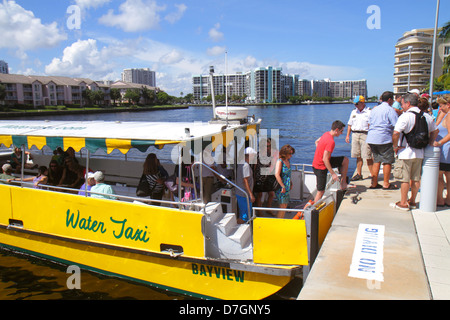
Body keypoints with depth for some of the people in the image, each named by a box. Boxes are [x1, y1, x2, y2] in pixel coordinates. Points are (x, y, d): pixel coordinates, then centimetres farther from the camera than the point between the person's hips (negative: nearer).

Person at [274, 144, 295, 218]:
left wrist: (290, 184, 19)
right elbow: (277, 175, -23)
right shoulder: (280, 161, -14)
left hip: (287, 187, 8)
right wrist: (283, 186, -22)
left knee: (286, 204, 13)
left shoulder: (288, 160, 11)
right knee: (283, 206, -8)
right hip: (281, 187, -8)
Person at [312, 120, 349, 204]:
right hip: (320, 167, -9)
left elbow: (316, 142, 21)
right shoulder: (331, 141, -27)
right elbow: (325, 159, -29)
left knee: (345, 160, 12)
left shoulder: (327, 134, 2)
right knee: (321, 192, -2)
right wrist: (333, 173, -23)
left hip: (317, 162, 9)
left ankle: (343, 183, 18)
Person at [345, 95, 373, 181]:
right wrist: (347, 135, 14)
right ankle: (359, 174, 16)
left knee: (368, 156, -7)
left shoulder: (369, 112, -2)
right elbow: (349, 124, 20)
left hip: (365, 135, -5)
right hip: (355, 134, 5)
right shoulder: (353, 112, 16)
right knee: (358, 156, 9)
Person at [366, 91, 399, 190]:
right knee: (387, 161, 2)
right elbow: (397, 126, -10)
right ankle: (386, 184, 6)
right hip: (384, 139, -7)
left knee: (376, 160, 13)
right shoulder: (390, 110, -6)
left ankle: (374, 183, 13)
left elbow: (369, 124, 20)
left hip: (372, 138, 7)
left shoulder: (374, 109, 16)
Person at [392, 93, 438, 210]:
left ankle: (403, 203, 11)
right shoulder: (426, 116, 6)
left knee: (405, 179, 2)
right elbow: (435, 131, 18)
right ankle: (412, 201, 27)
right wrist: (430, 144, 24)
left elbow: (396, 133, -25)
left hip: (406, 152, -6)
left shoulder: (405, 116, -15)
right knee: (416, 179, 15)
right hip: (419, 152, 6)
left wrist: (395, 146, -11)